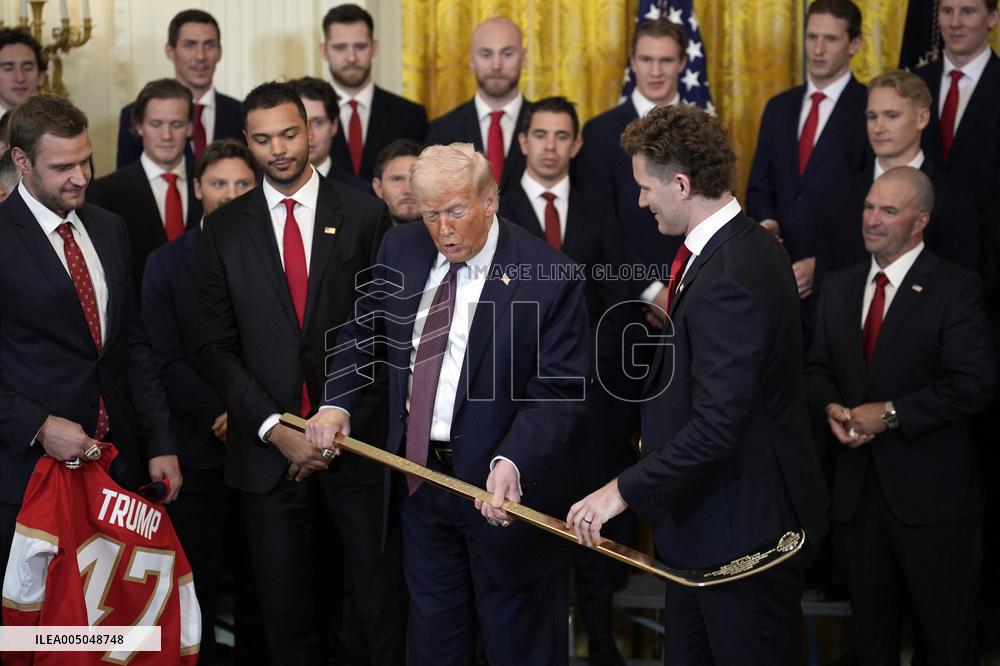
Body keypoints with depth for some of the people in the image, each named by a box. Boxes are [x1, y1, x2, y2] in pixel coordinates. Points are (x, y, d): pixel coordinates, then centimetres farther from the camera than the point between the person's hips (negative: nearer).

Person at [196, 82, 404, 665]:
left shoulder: (365, 215, 2)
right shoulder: (225, 229, 6)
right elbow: (217, 348, 3)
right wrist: (274, 429, -8)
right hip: (267, 446, 1)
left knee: (383, 598, 2)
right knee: (287, 610, 8)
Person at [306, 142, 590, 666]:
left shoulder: (549, 277, -16)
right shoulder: (400, 250, 1)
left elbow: (557, 392, -17)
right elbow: (361, 330, 16)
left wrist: (512, 462, -32)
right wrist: (337, 402, 0)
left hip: (503, 487, -5)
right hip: (420, 475, 5)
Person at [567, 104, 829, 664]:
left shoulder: (728, 281, -27)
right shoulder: (744, 245, 6)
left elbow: (717, 426, -30)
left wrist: (625, 490, -25)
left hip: (742, 523, -10)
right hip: (709, 518, 10)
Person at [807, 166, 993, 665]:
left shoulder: (955, 288, -9)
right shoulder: (839, 287, 10)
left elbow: (974, 383, -17)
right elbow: (820, 369, 15)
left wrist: (891, 413, -19)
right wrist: (832, 408, -7)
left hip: (931, 490, -5)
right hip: (859, 486, 6)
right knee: (870, 626, 16)